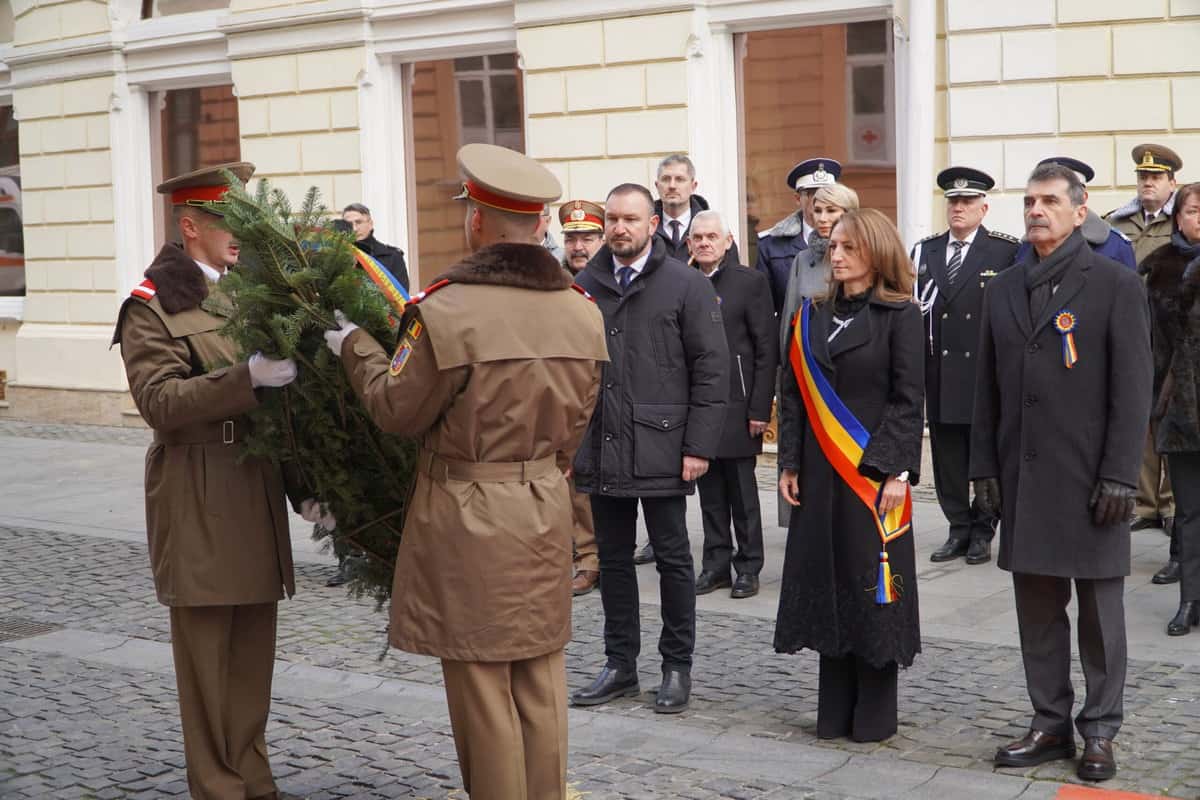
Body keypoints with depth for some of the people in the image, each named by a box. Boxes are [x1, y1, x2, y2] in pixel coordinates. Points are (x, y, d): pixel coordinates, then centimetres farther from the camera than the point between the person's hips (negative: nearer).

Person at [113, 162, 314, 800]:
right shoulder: (152, 306, -5)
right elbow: (159, 402, -17)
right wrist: (246, 377, -28)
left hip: (259, 498, 6)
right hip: (200, 503, -6)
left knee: (254, 652, 11)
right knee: (206, 657, 1)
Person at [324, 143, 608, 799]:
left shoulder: (446, 310, -18)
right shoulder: (582, 313, 1)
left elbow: (397, 411, -8)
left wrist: (354, 346, 8)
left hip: (469, 521, -6)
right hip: (548, 510, 6)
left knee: (483, 692, 4)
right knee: (541, 688, 15)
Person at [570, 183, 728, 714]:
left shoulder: (686, 285, -3)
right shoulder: (584, 287, 7)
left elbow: (712, 369, -5)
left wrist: (699, 445, -11)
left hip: (661, 450, -4)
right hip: (602, 451, 4)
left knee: (672, 559, 6)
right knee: (613, 560, 11)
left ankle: (677, 667, 18)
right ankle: (620, 666, 23)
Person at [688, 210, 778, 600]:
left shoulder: (750, 281, -2)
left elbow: (767, 349, -5)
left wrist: (760, 408, -10)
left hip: (736, 403, -4)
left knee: (742, 491, 2)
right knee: (710, 491, 9)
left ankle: (748, 567, 12)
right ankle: (715, 564, 17)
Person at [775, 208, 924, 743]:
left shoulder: (900, 315, -3)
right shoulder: (812, 317, 11)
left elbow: (908, 398, -7)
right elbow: (792, 393, 10)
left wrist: (896, 471, -14)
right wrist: (790, 463, 3)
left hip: (873, 473, -4)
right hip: (818, 473, 5)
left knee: (873, 587, 0)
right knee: (827, 582, 7)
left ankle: (875, 713, 11)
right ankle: (835, 709, 16)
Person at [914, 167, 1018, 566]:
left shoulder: (1007, 251, -3)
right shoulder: (924, 251, 10)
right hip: (939, 372, 4)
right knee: (947, 456, 8)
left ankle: (982, 531, 15)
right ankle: (958, 529, 18)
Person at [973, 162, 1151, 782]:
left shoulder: (1116, 284, -4)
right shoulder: (1003, 289, 11)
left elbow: (1132, 387, -8)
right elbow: (988, 387, 12)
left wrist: (1119, 475, -13)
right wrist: (984, 466, 7)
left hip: (1089, 478, -4)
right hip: (1023, 476, 4)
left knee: (1100, 608, 5)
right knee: (1037, 607, 9)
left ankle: (1099, 731, 16)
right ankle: (1050, 724, 20)